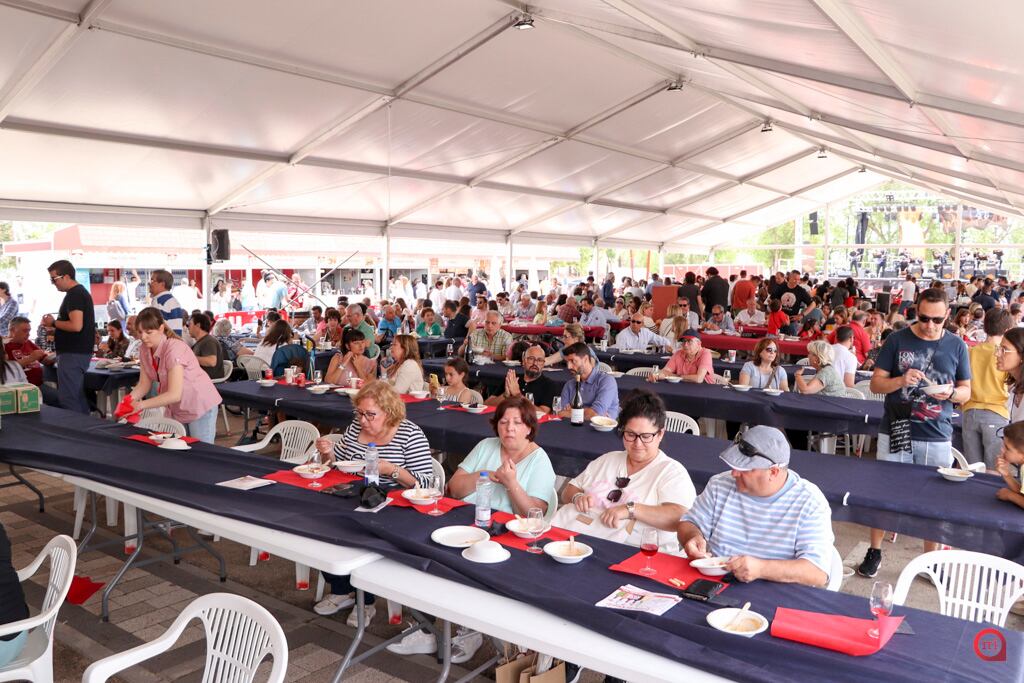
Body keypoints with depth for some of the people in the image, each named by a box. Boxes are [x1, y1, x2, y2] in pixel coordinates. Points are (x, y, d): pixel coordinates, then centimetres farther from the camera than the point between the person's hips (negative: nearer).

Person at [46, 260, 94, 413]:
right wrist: (56, 331, 15)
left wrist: (53, 323, -11)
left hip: (73, 354, -10)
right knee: (78, 397, 15)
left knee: (69, 399, -7)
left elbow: (76, 325, -25)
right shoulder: (80, 292, 16)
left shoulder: (74, 295, -15)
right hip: (79, 352, 10)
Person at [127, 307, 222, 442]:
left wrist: (142, 404, -31)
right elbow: (144, 384, -1)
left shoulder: (174, 348, -26)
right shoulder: (145, 349, -4)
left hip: (200, 406, -7)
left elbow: (175, 394, -30)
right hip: (175, 409, 7)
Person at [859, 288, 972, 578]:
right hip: (896, 433, -1)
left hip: (937, 437, 1)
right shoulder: (897, 340, -2)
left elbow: (966, 391, 9)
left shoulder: (957, 346, 3)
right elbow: (875, 383, -1)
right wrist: (901, 380, -21)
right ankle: (875, 551, 22)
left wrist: (951, 393, -14)